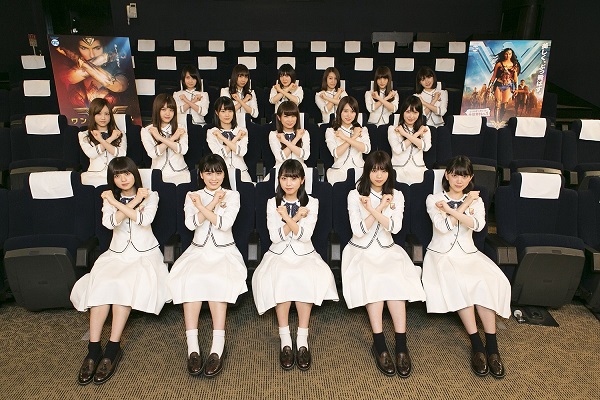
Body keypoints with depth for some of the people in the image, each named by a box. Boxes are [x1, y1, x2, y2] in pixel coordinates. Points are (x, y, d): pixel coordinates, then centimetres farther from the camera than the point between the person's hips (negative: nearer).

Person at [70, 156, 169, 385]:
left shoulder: (150, 195, 5)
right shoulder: (109, 199, 13)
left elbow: (145, 219, -16)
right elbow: (109, 222, -9)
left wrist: (117, 203, -11)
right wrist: (134, 202, -11)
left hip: (145, 254, -2)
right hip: (117, 254, 3)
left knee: (125, 284, -31)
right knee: (100, 284, -28)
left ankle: (113, 347, -26)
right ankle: (94, 348, -26)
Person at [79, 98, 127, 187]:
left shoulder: (120, 134, 21)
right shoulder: (84, 135, 19)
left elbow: (122, 154, 1)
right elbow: (91, 154, -3)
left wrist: (102, 141, -4)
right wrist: (110, 139, 2)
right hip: (95, 175, -1)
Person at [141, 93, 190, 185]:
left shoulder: (180, 129, 10)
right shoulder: (146, 131, 6)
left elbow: (183, 150, -8)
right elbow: (153, 154, -9)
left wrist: (161, 138, -10)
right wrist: (172, 138, -8)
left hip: (180, 173, 1)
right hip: (159, 174, -1)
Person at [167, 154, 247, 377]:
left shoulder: (232, 195, 8)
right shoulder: (192, 196, 13)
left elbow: (225, 223, -10)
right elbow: (191, 224, -6)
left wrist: (201, 206, -8)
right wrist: (214, 203, -8)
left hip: (224, 251, -1)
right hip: (198, 250, 2)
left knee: (217, 280, -33)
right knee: (190, 279, -30)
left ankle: (218, 346, -34)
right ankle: (192, 346, -32)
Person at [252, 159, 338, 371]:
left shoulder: (311, 203, 3)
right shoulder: (272, 203, 5)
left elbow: (304, 235, -9)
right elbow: (276, 237, -7)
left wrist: (287, 217, -15)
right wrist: (296, 218, -11)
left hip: (304, 254, 0)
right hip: (279, 254, 0)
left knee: (306, 279, -33)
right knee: (280, 279, -32)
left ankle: (302, 340, -23)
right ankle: (285, 340, -23)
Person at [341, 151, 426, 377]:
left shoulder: (396, 196, 7)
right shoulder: (355, 196, 0)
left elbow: (395, 227, -9)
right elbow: (359, 230, -10)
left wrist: (372, 209, -17)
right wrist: (381, 208, -11)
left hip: (387, 251, 2)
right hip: (361, 251, -2)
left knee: (395, 280, -29)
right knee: (374, 280, -32)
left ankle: (401, 344, -27)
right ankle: (379, 345, -27)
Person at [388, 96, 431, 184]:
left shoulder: (425, 129, 16)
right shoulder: (393, 129, 8)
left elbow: (426, 147, -4)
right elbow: (397, 149, -8)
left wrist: (406, 134, -6)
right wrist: (416, 134, -2)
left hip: (419, 171, 3)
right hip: (399, 170, -2)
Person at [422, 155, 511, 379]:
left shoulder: (475, 200, 14)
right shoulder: (433, 199, 6)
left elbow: (478, 224, -9)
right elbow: (444, 226, -12)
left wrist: (450, 209, -15)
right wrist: (465, 204, -5)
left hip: (468, 253, 3)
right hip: (442, 254, -2)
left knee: (487, 282, -29)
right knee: (458, 282, -33)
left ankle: (492, 346, -24)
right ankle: (477, 345, -27)